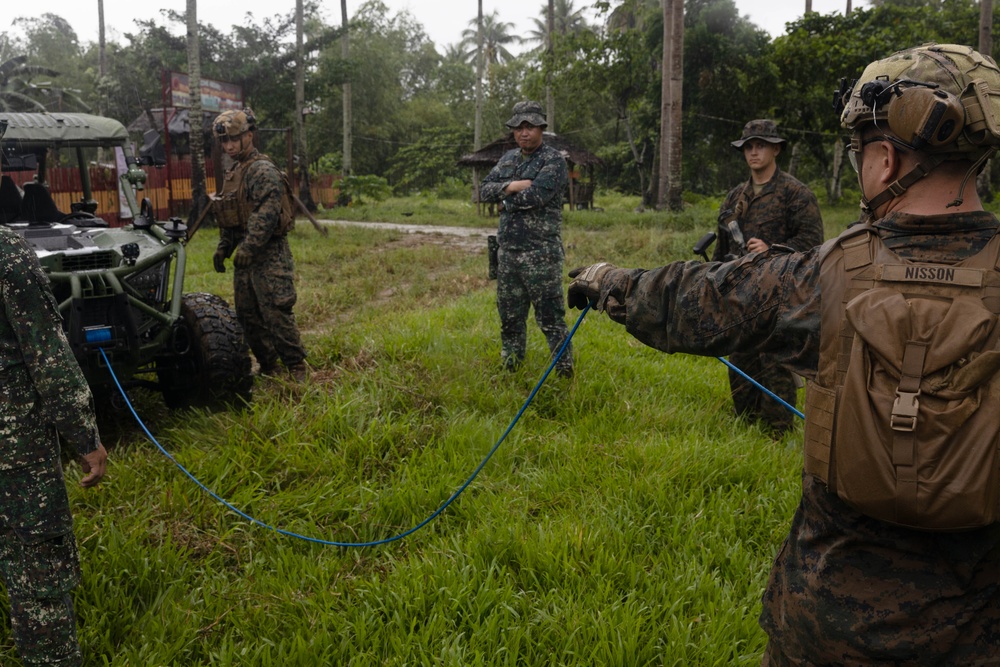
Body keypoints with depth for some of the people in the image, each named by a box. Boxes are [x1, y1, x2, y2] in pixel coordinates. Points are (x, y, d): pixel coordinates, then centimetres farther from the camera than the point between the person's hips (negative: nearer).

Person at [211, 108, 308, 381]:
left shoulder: (264, 170, -12)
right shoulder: (232, 172, 18)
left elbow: (266, 214, -22)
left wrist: (249, 247, -26)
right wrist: (223, 247, 18)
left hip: (269, 255, -10)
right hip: (246, 256, 10)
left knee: (276, 313, -12)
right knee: (248, 315, 11)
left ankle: (297, 368, -4)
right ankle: (268, 367, 22)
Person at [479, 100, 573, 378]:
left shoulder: (553, 160, -7)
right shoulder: (509, 158, 16)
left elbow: (538, 194, -21)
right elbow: (485, 189, 7)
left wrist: (506, 201, -5)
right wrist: (511, 186, -11)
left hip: (541, 253, -7)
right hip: (507, 251, 7)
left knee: (550, 316, -5)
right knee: (509, 315, 15)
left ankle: (565, 371, 3)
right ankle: (509, 367, 27)